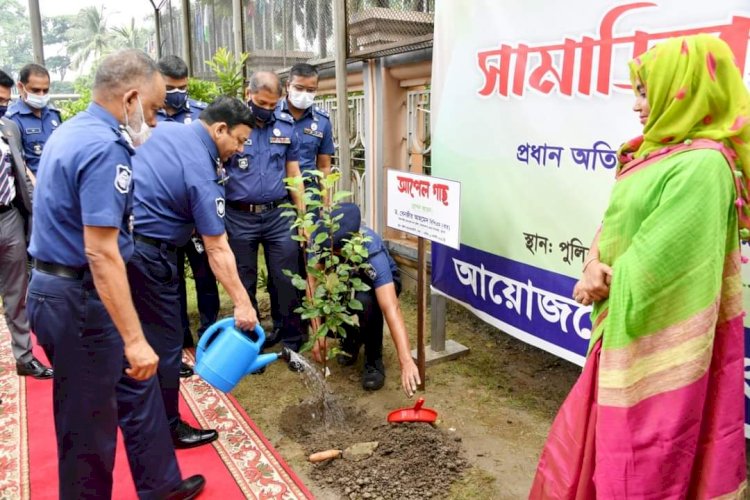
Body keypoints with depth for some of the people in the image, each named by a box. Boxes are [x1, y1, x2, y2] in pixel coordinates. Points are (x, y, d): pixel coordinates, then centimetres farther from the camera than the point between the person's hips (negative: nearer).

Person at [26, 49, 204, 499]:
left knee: (137, 389, 20)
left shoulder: (72, 131, 10)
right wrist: (134, 339, -28)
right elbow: (101, 252, -29)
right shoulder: (104, 147, -23)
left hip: (64, 287, 10)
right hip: (81, 298, -10)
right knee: (88, 424, 8)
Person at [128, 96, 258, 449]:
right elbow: (217, 250, -21)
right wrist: (242, 303, -17)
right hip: (145, 252, -9)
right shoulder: (202, 172, -20)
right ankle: (167, 428, 13)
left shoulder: (164, 129, 5)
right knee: (165, 339, 2)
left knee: (139, 326, 25)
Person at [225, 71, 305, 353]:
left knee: (286, 281, 5)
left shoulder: (286, 125, 4)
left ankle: (292, 342, 20)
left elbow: (293, 173, 9)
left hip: (278, 215, 2)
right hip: (239, 217, -1)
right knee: (244, 282, 12)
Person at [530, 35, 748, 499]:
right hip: (629, 326, 8)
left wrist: (600, 282, -7)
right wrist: (594, 266, -11)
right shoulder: (656, 155, 9)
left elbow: (655, 260, -23)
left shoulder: (702, 165, -20)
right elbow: (612, 222, 8)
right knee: (602, 437, 21)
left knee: (647, 456, 9)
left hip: (663, 340, -8)